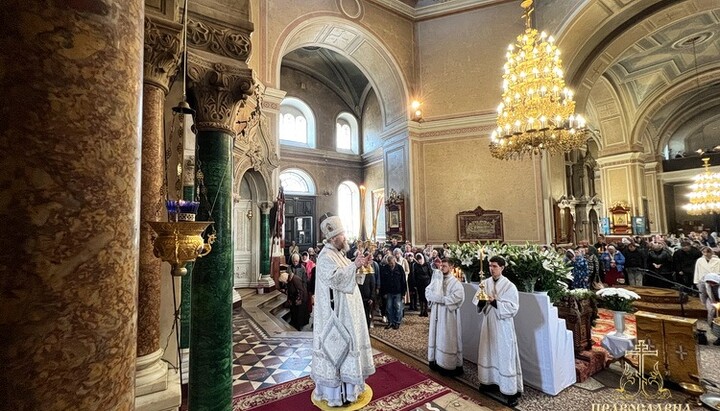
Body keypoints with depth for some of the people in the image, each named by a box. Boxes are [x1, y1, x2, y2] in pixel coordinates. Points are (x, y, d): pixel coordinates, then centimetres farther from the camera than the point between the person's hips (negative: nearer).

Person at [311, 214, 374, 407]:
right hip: (336, 311, -10)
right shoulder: (326, 257, -18)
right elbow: (336, 278, -30)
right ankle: (337, 391, 14)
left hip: (346, 310, 10)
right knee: (337, 344, 0)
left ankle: (345, 382, 34)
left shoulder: (338, 254, 10)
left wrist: (359, 267, 1)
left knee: (344, 342, 18)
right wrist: (354, 265, -28)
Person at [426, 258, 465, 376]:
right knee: (437, 337, 14)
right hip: (436, 313, 6)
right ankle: (437, 362, 27)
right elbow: (428, 292, 5)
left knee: (448, 339, 3)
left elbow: (458, 296, -26)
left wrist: (441, 299, -21)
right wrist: (437, 297, -15)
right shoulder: (436, 279, 7)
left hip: (448, 315, -6)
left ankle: (450, 365, 14)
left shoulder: (455, 282, -12)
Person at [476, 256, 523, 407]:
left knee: (505, 356, 2)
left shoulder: (510, 286, -13)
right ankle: (488, 380, 35)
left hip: (503, 326, -5)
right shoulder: (485, 283, 1)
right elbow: (479, 304, 6)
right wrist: (481, 302, -17)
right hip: (487, 324, 5)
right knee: (488, 353, 17)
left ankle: (511, 390, 14)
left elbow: (513, 309, -16)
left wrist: (495, 302, -26)